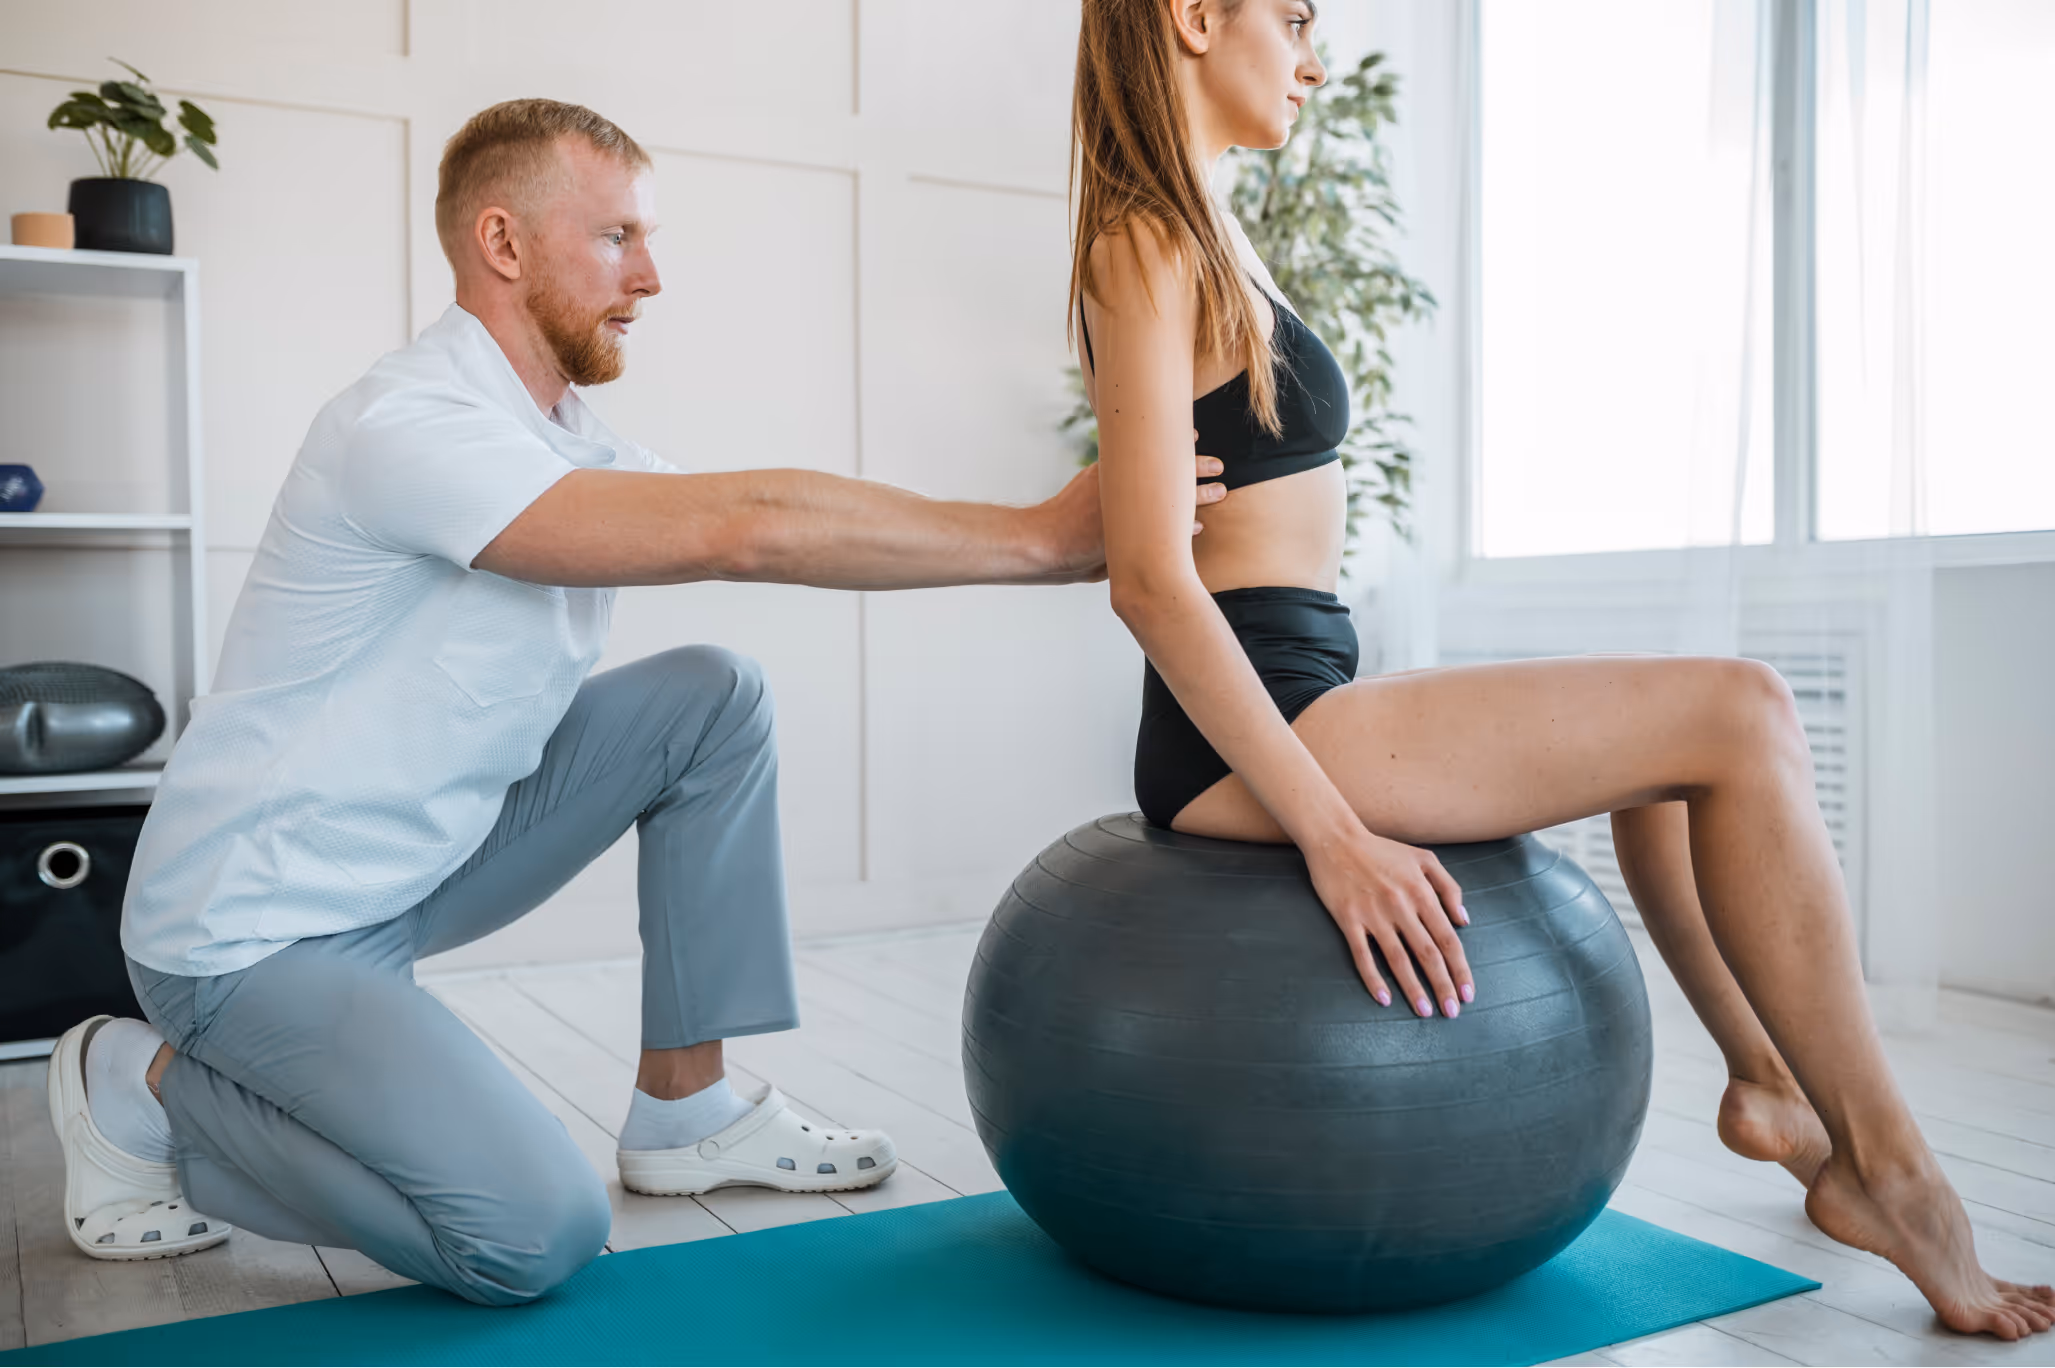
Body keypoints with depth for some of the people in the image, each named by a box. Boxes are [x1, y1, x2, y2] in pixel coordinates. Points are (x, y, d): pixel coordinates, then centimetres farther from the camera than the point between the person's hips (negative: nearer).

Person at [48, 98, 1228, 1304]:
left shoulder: (566, 436, 4)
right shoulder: (410, 426, -26)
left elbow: (748, 531, -4)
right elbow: (742, 529, -35)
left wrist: (1066, 535, -13)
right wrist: (1041, 539, -30)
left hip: (409, 870, 9)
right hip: (255, 933, -9)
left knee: (713, 698, -3)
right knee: (538, 1232, -21)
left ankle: (685, 1109, 5)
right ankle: (150, 1091, 2)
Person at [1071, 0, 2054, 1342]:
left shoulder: (1202, 238, 18)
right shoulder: (1151, 246, -12)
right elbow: (1150, 576, -21)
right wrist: (1334, 832, -24)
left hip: (1287, 714, 10)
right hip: (1255, 734, -10)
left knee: (1663, 730, 23)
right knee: (1739, 715, -11)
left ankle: (1772, 1083, 27)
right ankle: (1887, 1169, -1)